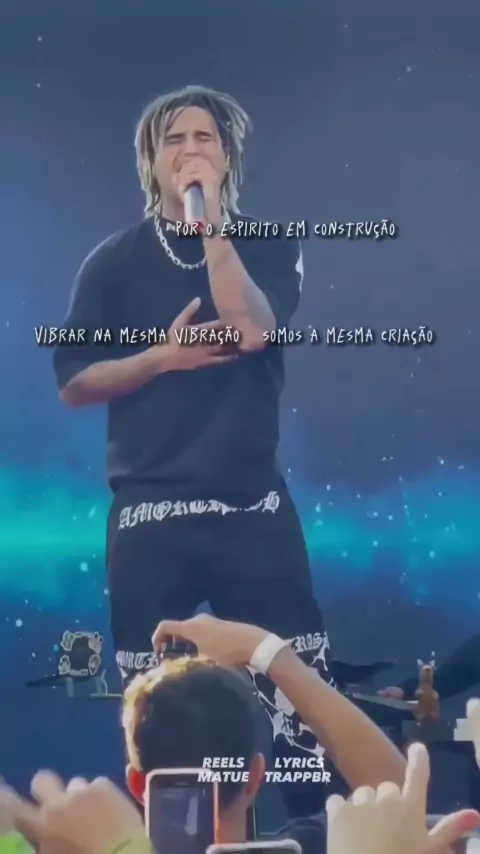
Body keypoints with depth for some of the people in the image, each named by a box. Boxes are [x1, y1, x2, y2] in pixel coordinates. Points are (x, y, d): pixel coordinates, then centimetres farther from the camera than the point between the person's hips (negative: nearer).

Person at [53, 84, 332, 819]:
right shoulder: (115, 261, 7)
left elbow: (251, 328, -15)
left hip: (252, 506, -1)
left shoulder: (267, 245, 6)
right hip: (148, 513, 1)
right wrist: (163, 355, -11)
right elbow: (73, 384, 2)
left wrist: (212, 223, -14)